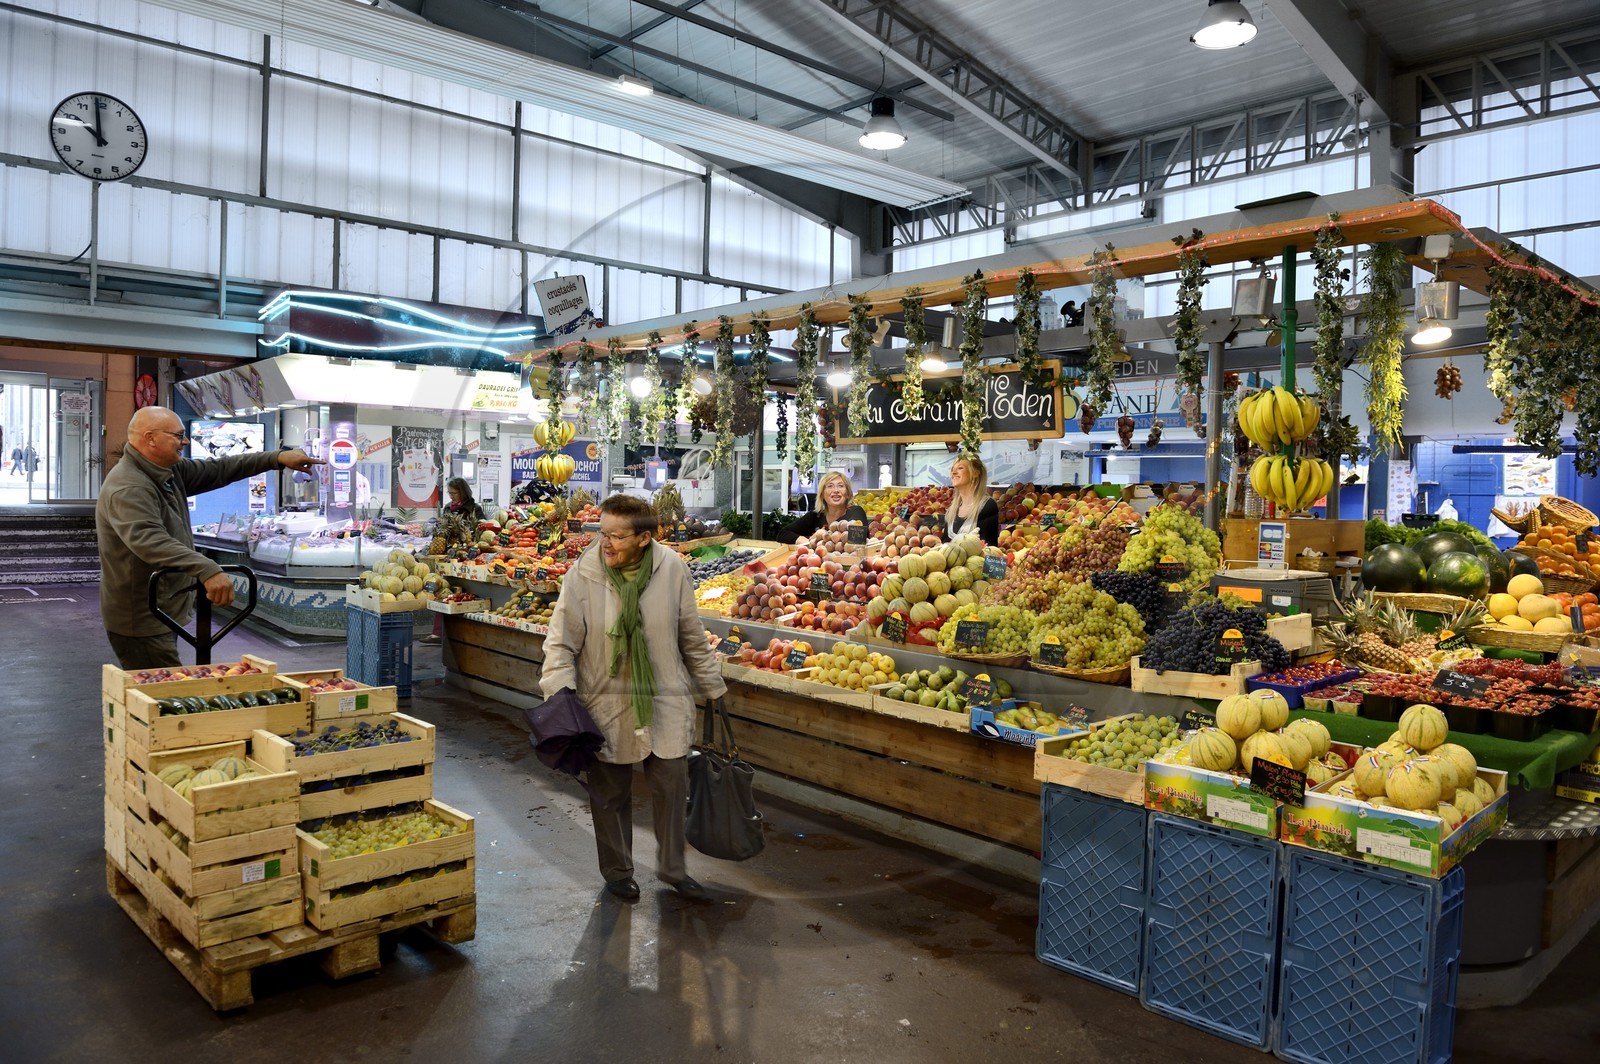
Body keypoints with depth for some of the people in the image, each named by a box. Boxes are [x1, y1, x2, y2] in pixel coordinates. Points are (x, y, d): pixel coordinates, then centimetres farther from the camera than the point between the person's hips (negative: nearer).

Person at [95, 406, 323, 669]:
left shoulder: (170, 472, 7)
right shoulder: (127, 489, -24)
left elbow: (218, 470, 14)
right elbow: (150, 541, -39)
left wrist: (278, 458, 7)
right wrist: (208, 570, -49)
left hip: (162, 616, 10)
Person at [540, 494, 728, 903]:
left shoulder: (671, 569, -7)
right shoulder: (583, 574, -12)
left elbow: (692, 637, 4)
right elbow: (562, 642, -6)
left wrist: (712, 687, 10)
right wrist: (559, 689, -20)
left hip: (665, 702, 1)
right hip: (605, 704, -1)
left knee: (671, 786, 9)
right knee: (610, 793, 12)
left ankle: (673, 868, 32)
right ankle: (617, 872, 34)